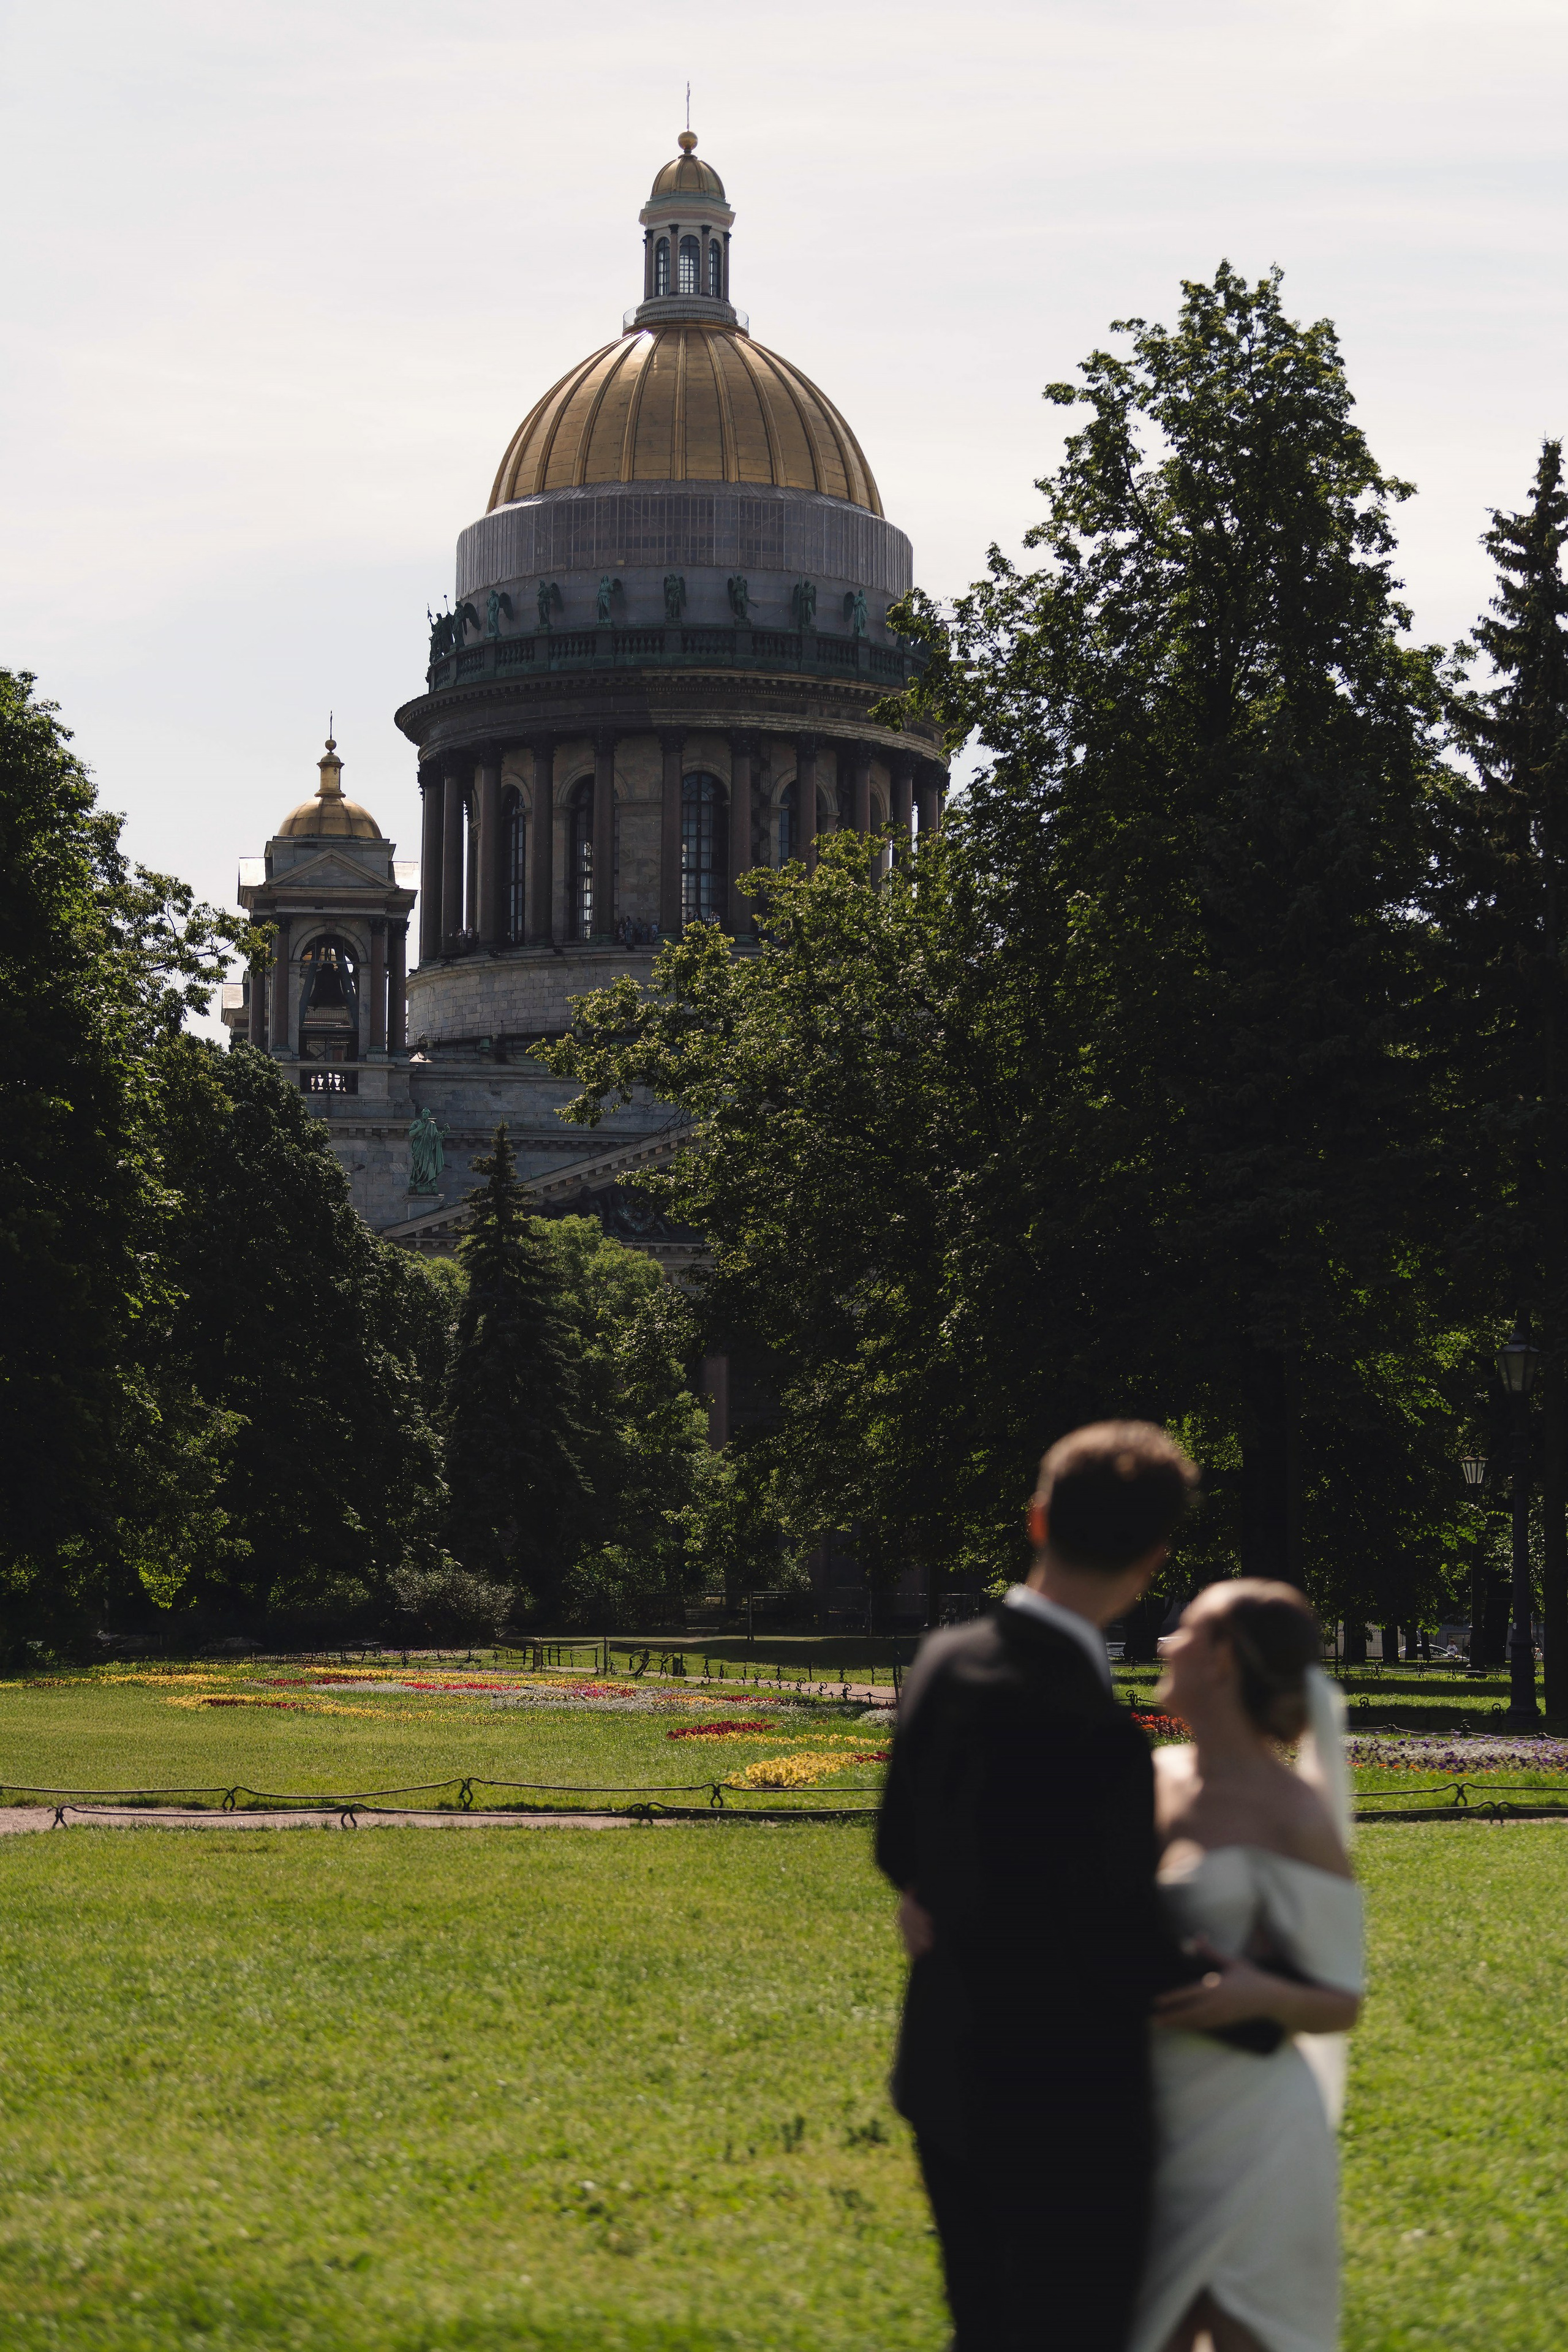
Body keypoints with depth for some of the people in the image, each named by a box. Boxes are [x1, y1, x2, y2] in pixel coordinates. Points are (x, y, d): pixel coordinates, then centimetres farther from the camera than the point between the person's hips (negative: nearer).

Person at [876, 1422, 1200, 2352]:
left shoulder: (945, 1661, -3)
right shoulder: (1096, 1741, -29)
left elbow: (901, 1853, 11)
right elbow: (1128, 1960, -19)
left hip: (945, 2075, 8)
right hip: (1063, 2109, -8)